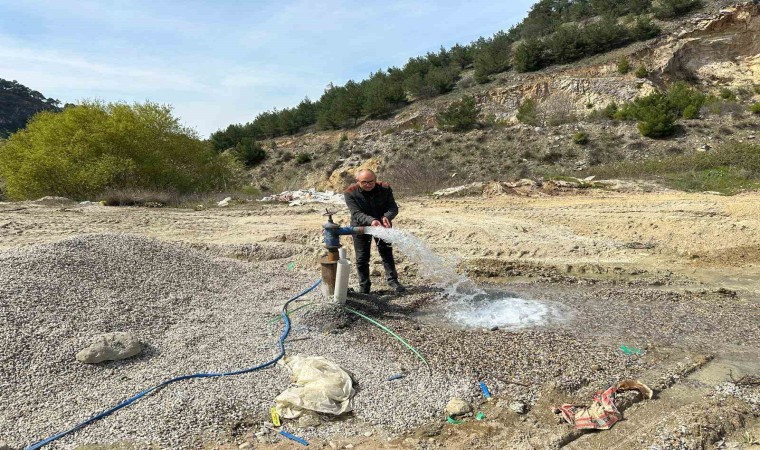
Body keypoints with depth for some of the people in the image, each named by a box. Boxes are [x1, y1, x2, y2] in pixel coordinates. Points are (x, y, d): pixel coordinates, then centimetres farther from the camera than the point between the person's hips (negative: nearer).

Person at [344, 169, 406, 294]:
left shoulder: (385, 189, -16)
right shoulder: (351, 193, -22)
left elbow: (393, 207, -18)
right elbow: (356, 213, -30)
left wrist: (387, 217, -41)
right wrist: (371, 221, -48)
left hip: (382, 225, 1)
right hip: (361, 227, -1)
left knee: (386, 252, 5)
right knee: (362, 258, 4)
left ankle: (392, 280, 19)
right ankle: (364, 286, 17)